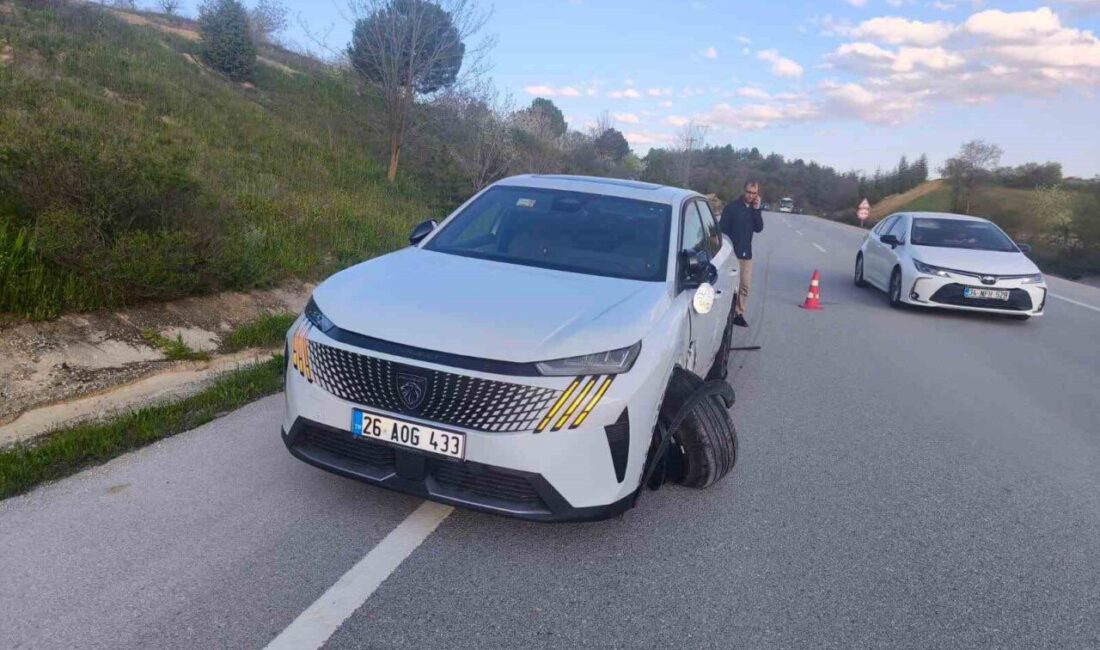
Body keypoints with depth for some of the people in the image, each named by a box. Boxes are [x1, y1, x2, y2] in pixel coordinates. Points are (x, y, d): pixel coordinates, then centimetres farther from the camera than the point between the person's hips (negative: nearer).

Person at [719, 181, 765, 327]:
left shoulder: (755, 209, 10)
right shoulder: (732, 208, -6)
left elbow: (759, 228, -2)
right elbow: (722, 229, -8)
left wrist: (757, 209, -11)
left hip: (746, 254, 5)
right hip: (731, 253, -5)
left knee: (745, 286, 6)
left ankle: (739, 314, 16)